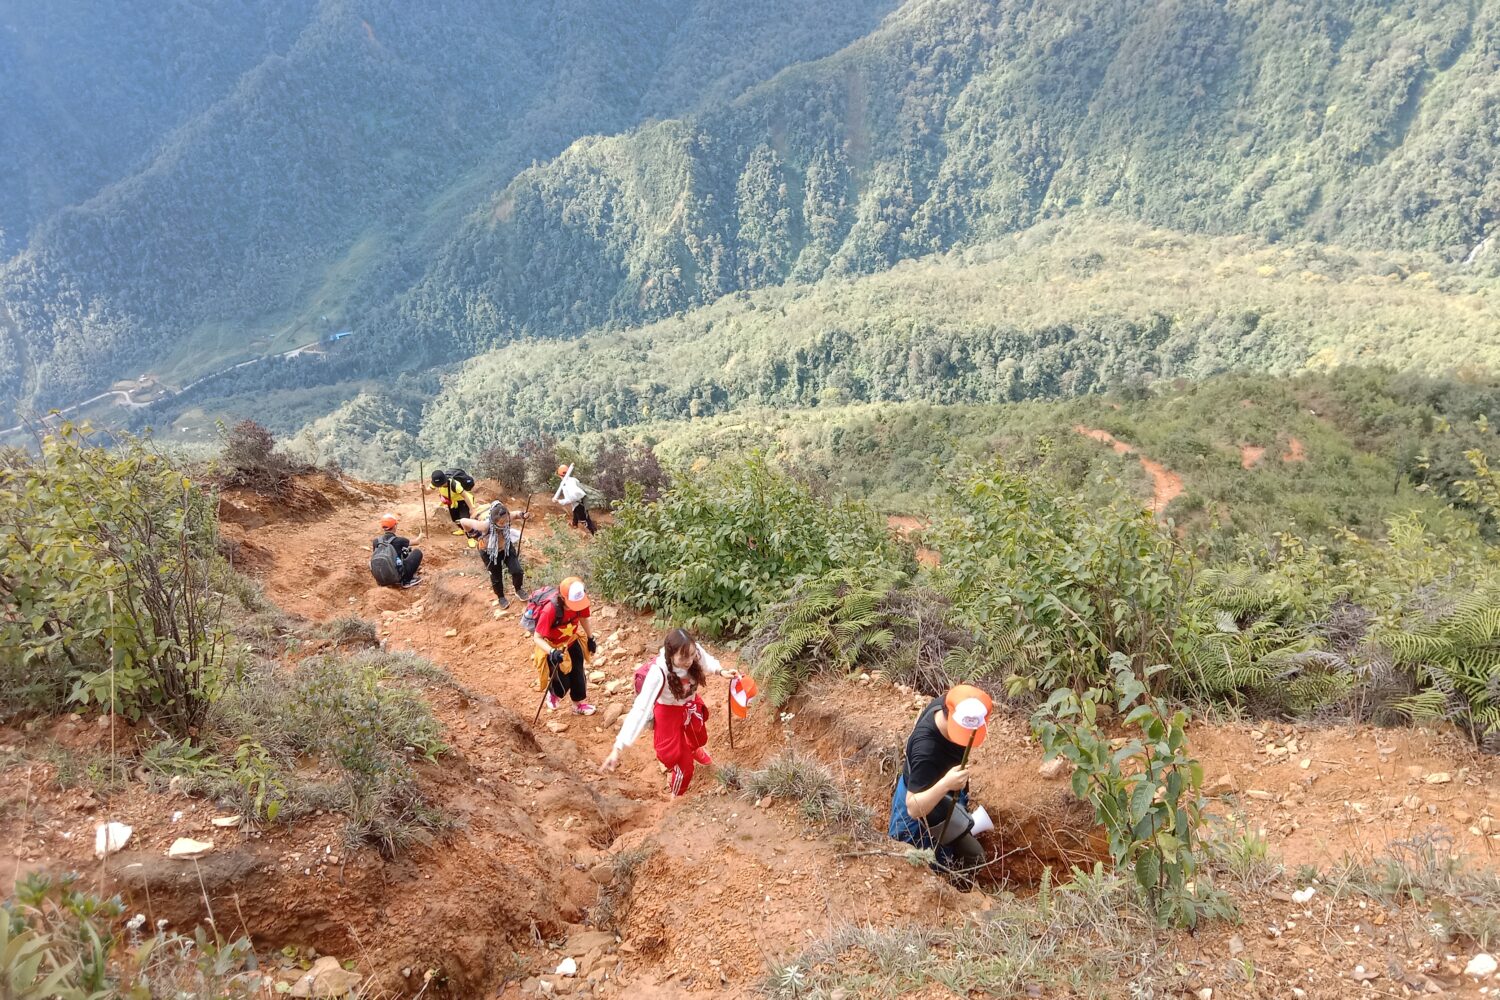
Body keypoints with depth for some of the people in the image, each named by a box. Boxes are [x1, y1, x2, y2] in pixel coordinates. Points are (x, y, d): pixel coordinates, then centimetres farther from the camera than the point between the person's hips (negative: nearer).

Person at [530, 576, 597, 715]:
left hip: (572, 642, 5)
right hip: (553, 648, -5)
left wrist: (590, 638, 8)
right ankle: (553, 695, 39)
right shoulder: (550, 610, -41)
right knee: (562, 681, 3)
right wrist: (552, 652, -50)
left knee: (578, 675, 15)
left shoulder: (580, 602, -25)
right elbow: (537, 638, -35)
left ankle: (580, 704, 41)